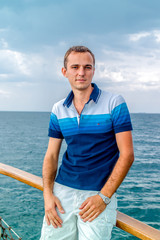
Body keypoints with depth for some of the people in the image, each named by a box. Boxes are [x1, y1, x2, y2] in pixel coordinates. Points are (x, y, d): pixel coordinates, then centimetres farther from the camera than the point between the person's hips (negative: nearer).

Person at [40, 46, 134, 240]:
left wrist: (103, 197, -14)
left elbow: (126, 154, -9)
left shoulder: (114, 103, -6)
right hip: (62, 191, 3)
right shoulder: (58, 110, 7)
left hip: (100, 194, -3)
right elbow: (51, 155, 10)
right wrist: (48, 194, -4)